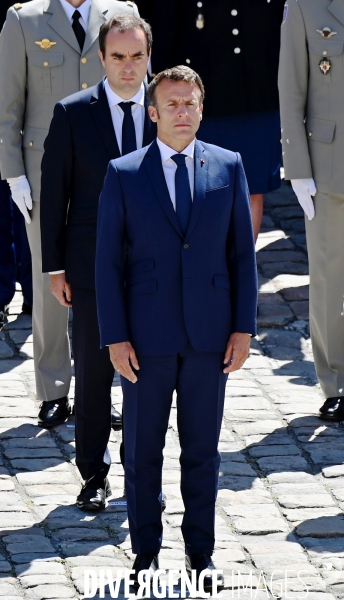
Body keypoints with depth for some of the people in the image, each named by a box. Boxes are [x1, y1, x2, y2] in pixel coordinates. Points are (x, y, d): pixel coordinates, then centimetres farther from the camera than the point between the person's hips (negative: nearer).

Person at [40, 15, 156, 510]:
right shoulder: (72, 114, -3)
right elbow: (54, 193, 0)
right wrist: (55, 266, -3)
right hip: (92, 265, -1)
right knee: (92, 375, 6)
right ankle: (94, 474, 18)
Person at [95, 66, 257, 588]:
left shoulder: (228, 167, 3)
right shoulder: (123, 174, -1)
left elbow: (242, 252, 5)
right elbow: (108, 261, -1)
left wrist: (244, 328, 0)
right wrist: (115, 337, -6)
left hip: (209, 333, 1)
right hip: (147, 336, -1)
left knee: (202, 450, 8)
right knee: (143, 450, 7)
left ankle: (200, 553, 18)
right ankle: (146, 553, 19)